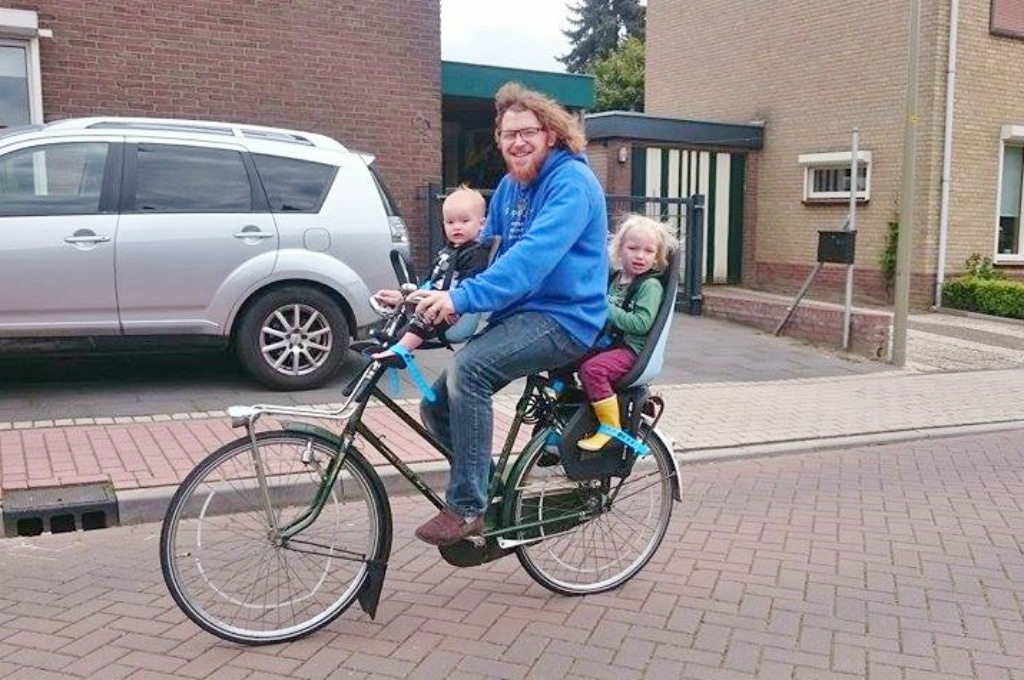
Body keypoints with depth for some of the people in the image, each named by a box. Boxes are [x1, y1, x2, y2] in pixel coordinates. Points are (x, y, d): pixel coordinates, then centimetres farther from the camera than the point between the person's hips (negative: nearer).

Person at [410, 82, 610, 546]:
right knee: (437, 406, 0)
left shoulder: (571, 182, -13)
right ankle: (491, 493, 19)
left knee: (468, 368, -31)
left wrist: (463, 298, -36)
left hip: (563, 318, -8)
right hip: (519, 315, 9)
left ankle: (467, 508, -20)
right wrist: (431, 293, 2)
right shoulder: (509, 186, 13)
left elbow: (533, 256, -28)